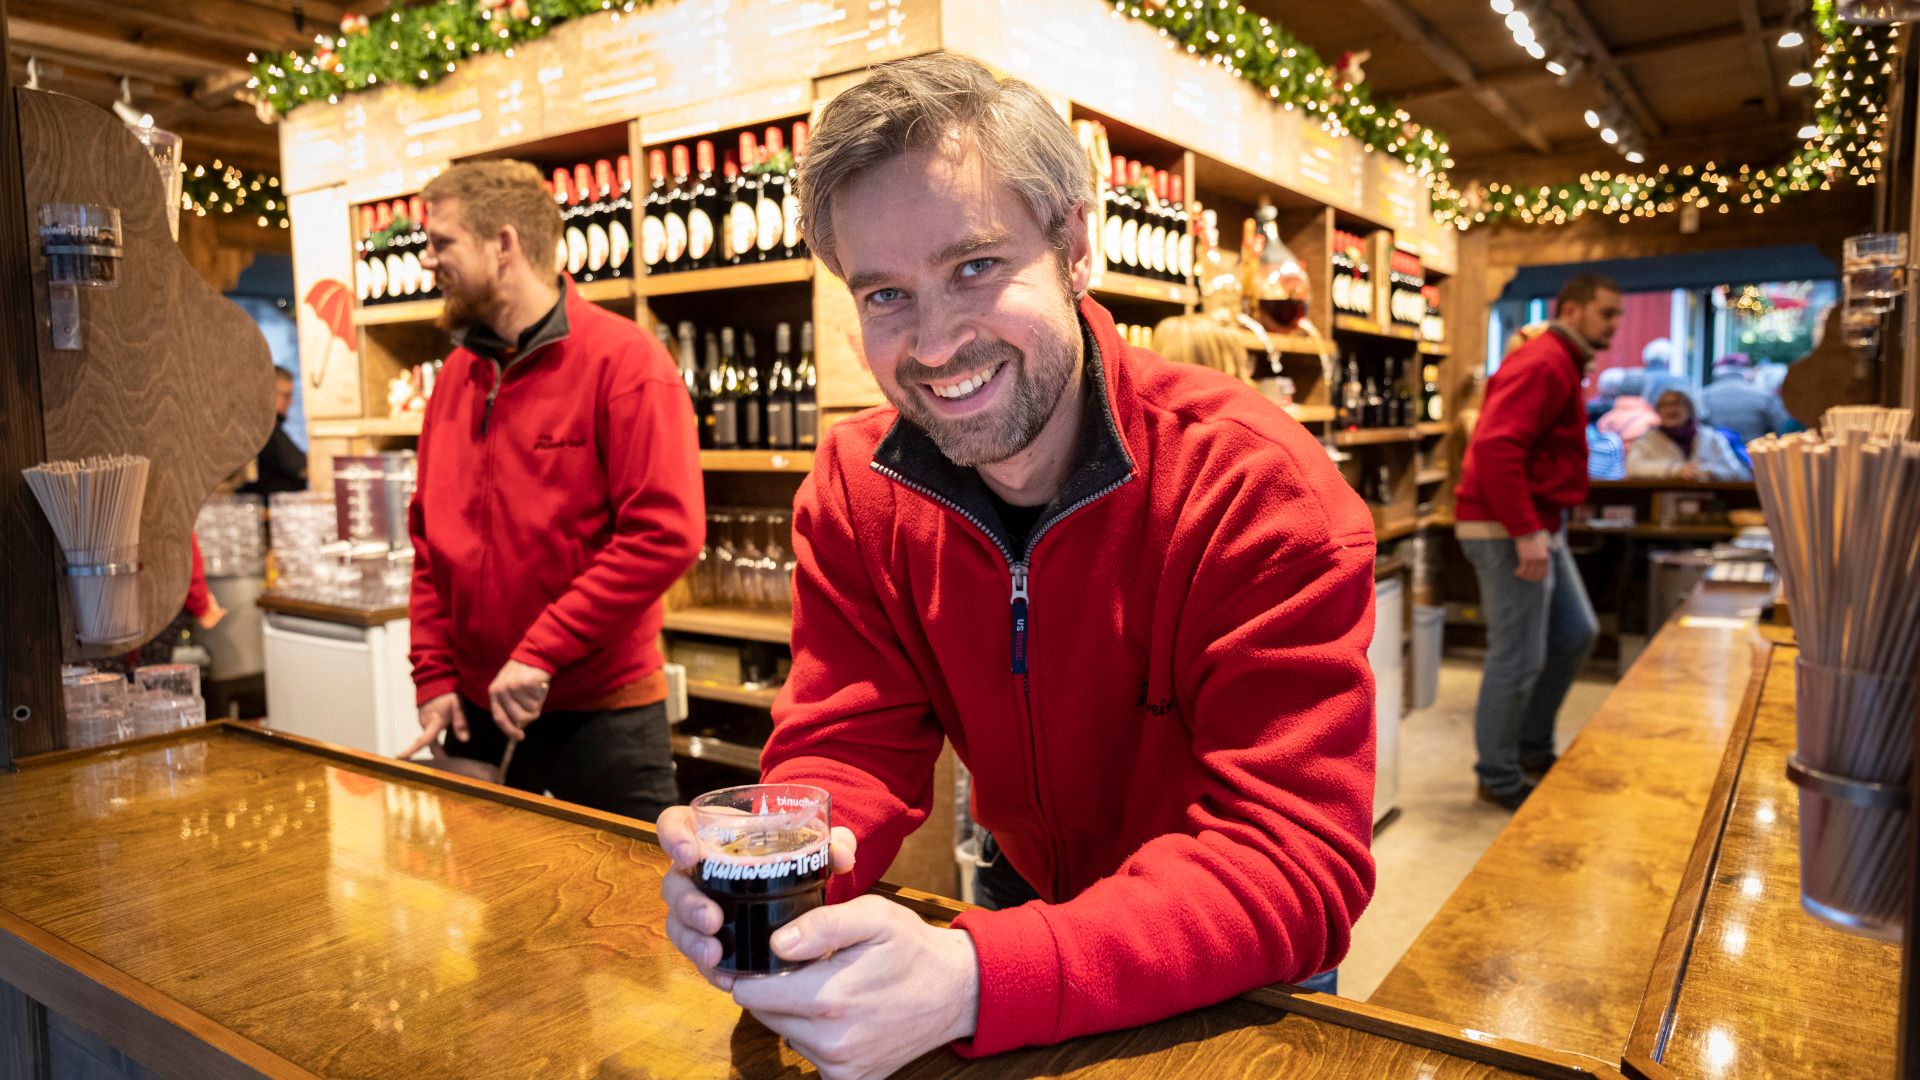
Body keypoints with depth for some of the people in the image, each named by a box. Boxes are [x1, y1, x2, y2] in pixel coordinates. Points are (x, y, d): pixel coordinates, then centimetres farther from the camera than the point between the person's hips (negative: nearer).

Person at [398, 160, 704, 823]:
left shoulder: (622, 359, -12)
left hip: (602, 714, -6)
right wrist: (434, 675, 4)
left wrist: (541, 652, -21)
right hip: (478, 711, 6)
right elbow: (429, 539, 13)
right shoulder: (456, 376, 9)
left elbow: (665, 533, -21)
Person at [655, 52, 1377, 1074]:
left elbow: (1295, 865, -29)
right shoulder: (854, 492, -11)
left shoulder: (1258, 486, -25)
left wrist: (970, 981, -42)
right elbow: (847, 748, -10)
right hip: (1026, 897, 2)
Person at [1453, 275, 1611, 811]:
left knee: (1576, 633, 19)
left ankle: (1532, 748, 31)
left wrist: (1541, 525, 16)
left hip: (1537, 526, 11)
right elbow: (1496, 446, -28)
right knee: (1519, 657, -4)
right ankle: (1499, 778, 11)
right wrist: (1526, 533, -29)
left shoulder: (1560, 364, 18)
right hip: (1509, 531, -11)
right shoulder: (1544, 364, -16)